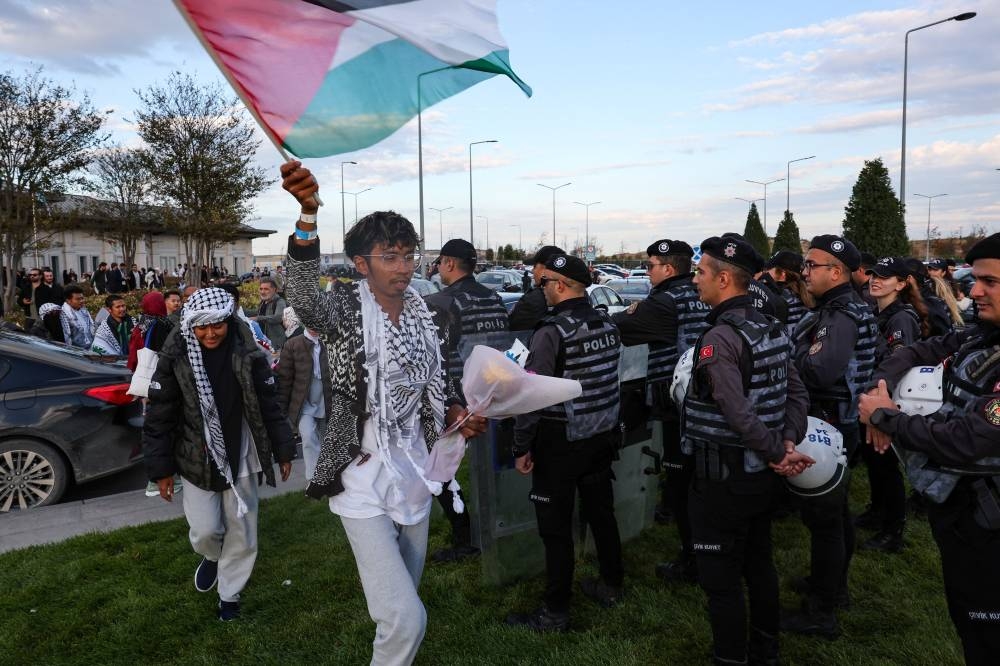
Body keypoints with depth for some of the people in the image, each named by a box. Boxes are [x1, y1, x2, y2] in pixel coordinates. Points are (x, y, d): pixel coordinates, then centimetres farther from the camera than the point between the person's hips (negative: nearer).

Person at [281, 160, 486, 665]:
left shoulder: (425, 317, 3)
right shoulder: (345, 309, -13)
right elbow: (306, 300, -37)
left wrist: (457, 415, -7)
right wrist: (308, 214, -52)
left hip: (415, 475, 6)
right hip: (363, 482, -6)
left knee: (402, 601, 24)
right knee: (405, 619, -11)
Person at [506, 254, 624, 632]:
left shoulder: (553, 331, -20)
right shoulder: (608, 325, 2)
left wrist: (521, 447, -12)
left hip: (560, 444, -7)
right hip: (602, 437, 7)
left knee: (556, 528, 4)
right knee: (602, 513, 21)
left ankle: (555, 613, 16)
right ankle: (611, 587, 38)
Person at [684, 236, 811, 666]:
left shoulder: (719, 337, -22)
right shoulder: (772, 328, 5)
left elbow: (738, 413, -28)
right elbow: (797, 394, 6)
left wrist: (777, 452, -15)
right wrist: (788, 443, -4)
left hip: (723, 480, -9)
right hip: (761, 476, 9)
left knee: (721, 581, 5)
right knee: (760, 567, 22)